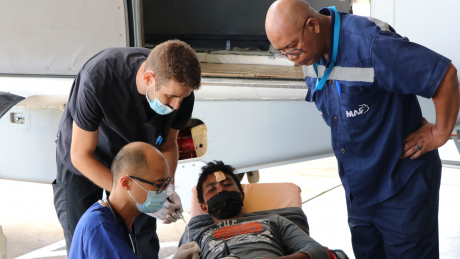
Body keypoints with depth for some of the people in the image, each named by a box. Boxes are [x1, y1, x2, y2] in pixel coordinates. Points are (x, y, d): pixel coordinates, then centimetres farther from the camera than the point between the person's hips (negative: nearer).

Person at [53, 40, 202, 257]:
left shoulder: (180, 90, -25)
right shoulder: (98, 78, -40)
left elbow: (167, 145, -6)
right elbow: (81, 156, -31)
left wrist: (167, 186, -25)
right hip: (83, 166, -3)